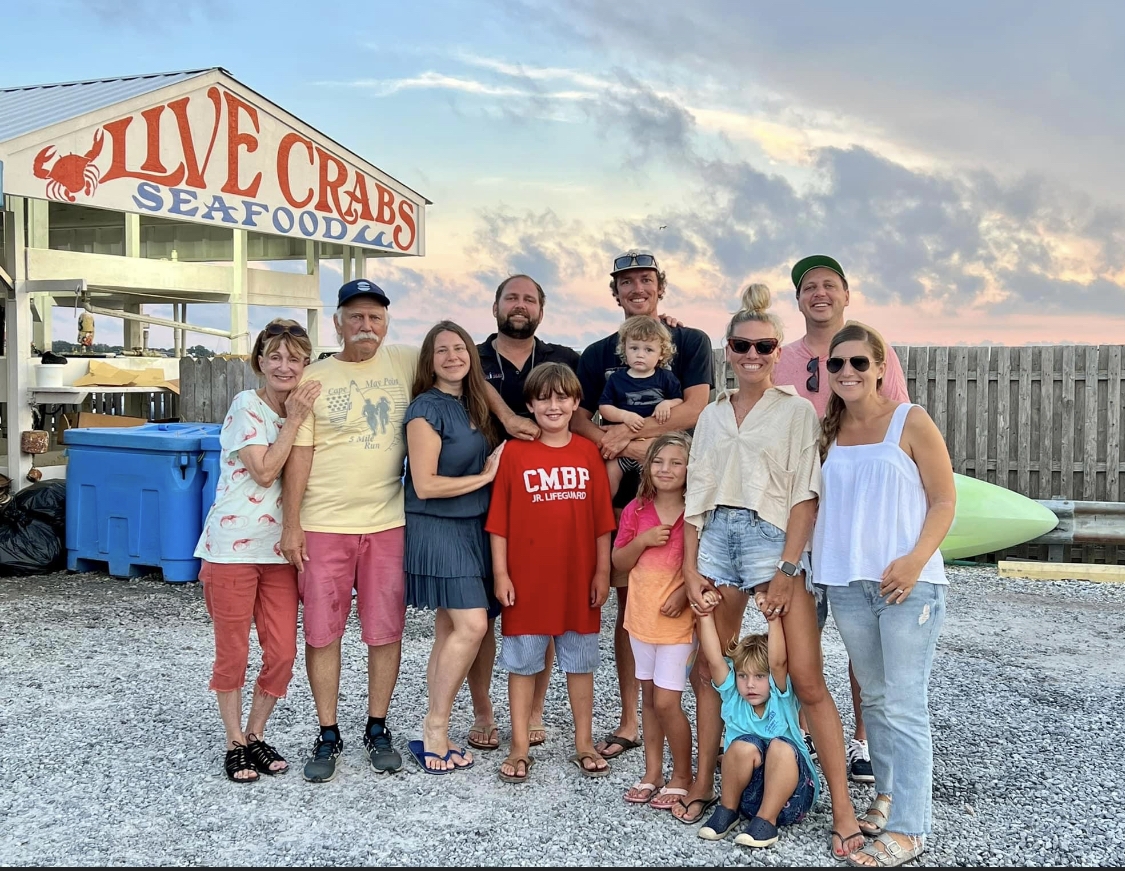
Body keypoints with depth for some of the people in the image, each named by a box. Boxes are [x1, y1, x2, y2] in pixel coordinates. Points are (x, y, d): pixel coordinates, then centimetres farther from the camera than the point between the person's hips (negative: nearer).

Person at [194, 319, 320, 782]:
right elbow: (264, 472, -17)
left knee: (282, 653, 4)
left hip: (279, 547, 5)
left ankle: (256, 735, 24)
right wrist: (294, 419, -16)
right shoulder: (247, 405, -9)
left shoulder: (304, 408, 9)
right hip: (232, 544, -5)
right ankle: (235, 744, 21)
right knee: (233, 652, 6)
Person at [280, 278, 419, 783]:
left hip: (388, 523, 1)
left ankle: (377, 730, 23)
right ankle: (328, 736, 19)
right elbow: (299, 453, -1)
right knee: (322, 633, 4)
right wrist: (291, 524, -5)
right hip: (323, 527, -1)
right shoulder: (313, 379, 1)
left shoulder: (406, 364, 5)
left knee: (385, 631, 7)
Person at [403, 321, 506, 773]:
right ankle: (434, 730, -2)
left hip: (472, 528, 8)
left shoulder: (472, 405, 12)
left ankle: (436, 735, 15)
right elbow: (425, 484, -16)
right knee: (471, 625, -15)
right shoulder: (427, 409, -11)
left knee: (449, 630, 8)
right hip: (438, 529, -8)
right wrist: (484, 477, -10)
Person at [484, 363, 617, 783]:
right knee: (522, 662, 8)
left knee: (580, 662, 13)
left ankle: (584, 744, 26)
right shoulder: (515, 452, -5)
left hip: (578, 578, 2)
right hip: (527, 578, -2)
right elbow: (499, 520, -4)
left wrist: (602, 571, 1)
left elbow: (602, 520, 3)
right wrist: (500, 573, -7)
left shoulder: (588, 452, 0)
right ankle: (519, 748, 20)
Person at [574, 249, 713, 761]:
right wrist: (626, 447, -15)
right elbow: (576, 417, 3)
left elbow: (694, 411, -7)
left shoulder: (691, 343, 6)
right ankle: (629, 722, 13)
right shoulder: (599, 354, 14)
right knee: (627, 603, 5)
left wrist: (626, 431, -11)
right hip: (623, 489, 3)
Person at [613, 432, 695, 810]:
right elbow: (619, 562, 5)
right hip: (641, 615, 5)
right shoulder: (636, 510, 2)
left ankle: (681, 777, 13)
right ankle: (652, 773, 26)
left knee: (666, 701, -5)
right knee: (648, 696, 14)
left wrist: (685, 592, -20)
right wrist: (642, 541, -12)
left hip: (678, 619, -5)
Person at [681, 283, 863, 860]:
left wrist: (788, 567, -13)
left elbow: (805, 494, -4)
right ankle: (703, 785, 24)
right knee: (706, 671, 9)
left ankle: (843, 810, -4)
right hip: (717, 539, 5)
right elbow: (696, 497, 12)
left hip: (775, 538, -4)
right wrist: (690, 567, 4)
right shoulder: (712, 416, 14)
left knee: (806, 679, -9)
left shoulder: (796, 411, 2)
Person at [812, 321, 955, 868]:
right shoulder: (828, 432, 11)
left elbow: (944, 502, -5)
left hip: (907, 584, -5)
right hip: (847, 582, 5)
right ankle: (887, 794, 29)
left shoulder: (910, 423, -3)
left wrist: (915, 560, -19)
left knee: (904, 705, -5)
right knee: (873, 697, 15)